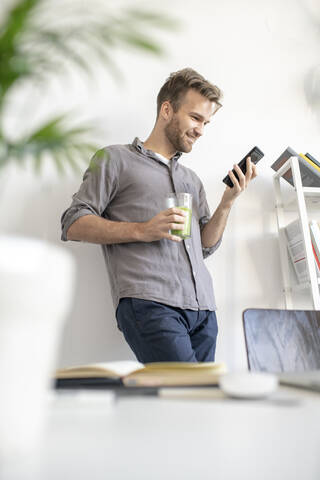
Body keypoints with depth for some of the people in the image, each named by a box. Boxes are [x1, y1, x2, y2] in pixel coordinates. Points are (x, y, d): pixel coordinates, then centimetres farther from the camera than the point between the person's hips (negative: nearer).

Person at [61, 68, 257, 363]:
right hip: (149, 303, -6)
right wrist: (141, 231, -10)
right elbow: (74, 224, 2)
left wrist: (228, 202, 9)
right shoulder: (115, 159, 11)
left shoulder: (192, 179, 29)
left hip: (202, 308, 6)